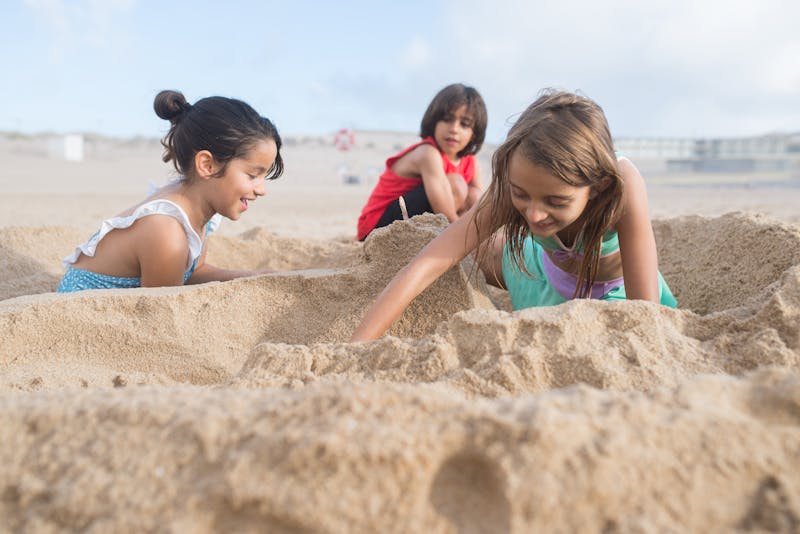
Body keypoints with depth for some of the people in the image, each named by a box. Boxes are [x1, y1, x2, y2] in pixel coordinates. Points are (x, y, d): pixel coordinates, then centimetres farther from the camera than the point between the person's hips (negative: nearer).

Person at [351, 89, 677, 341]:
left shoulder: (621, 185, -45)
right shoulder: (515, 184, -38)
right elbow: (428, 264, -46)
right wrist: (355, 349, -54)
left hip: (616, 289, -1)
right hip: (546, 267, 1)